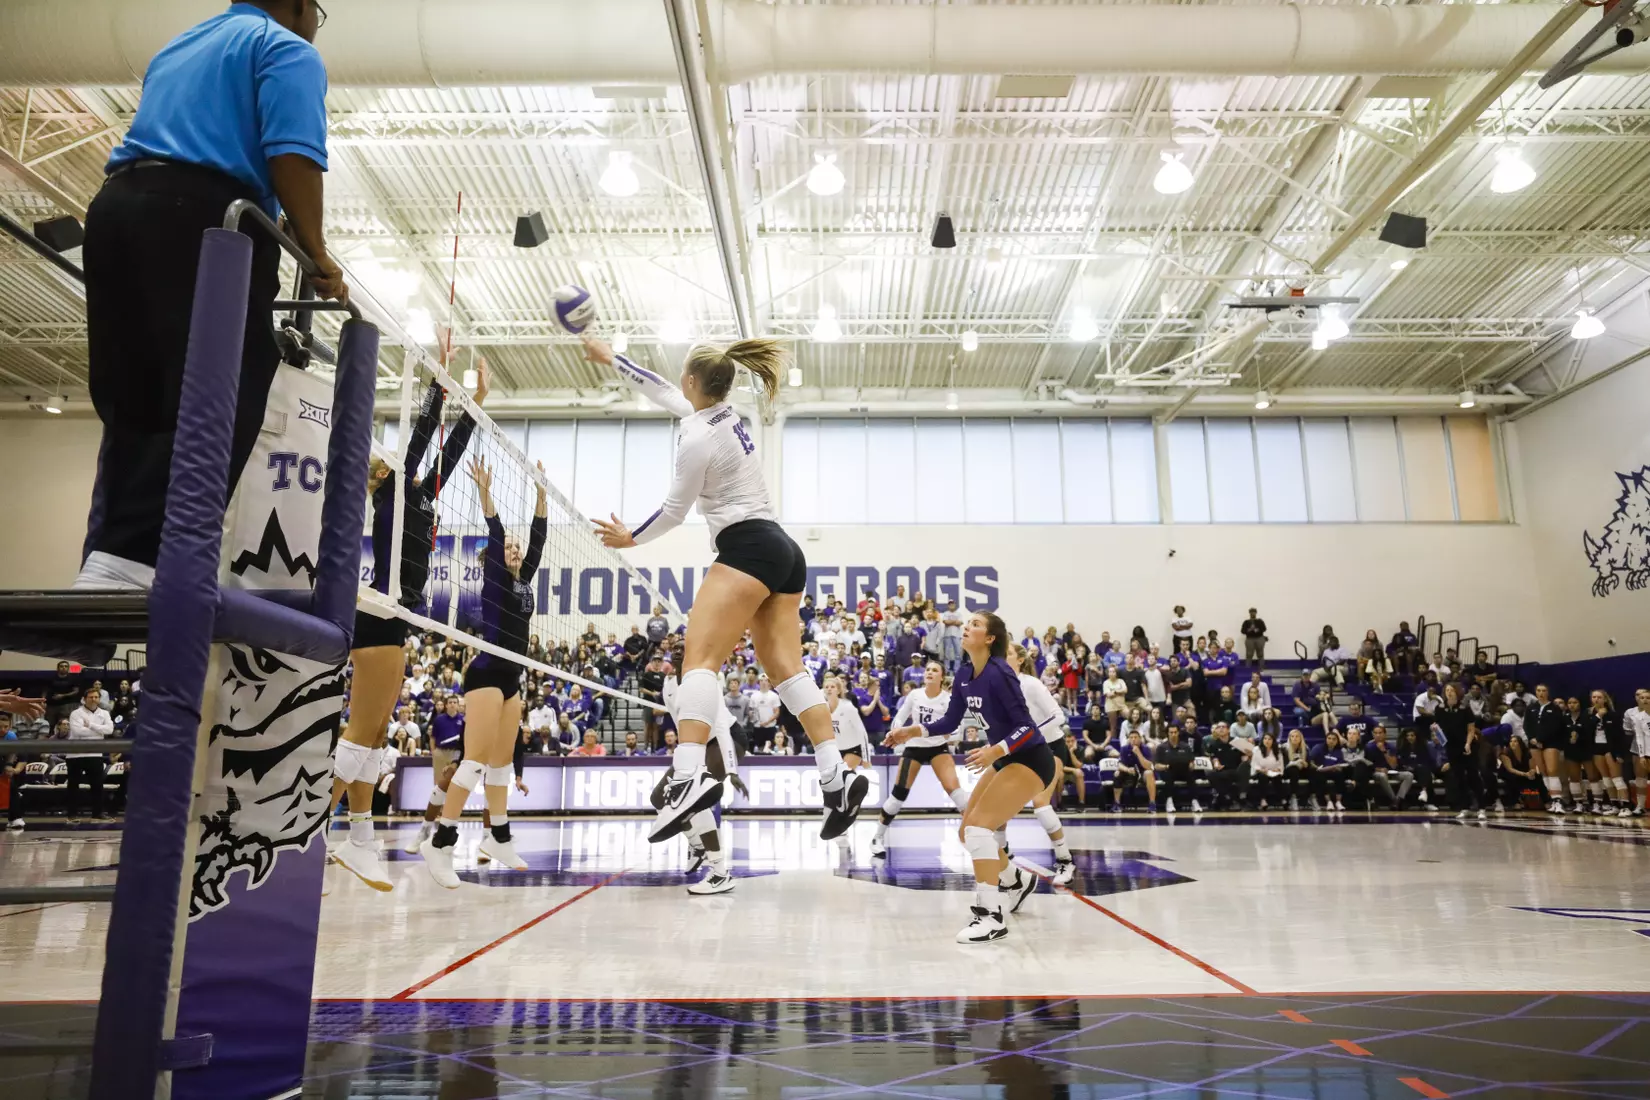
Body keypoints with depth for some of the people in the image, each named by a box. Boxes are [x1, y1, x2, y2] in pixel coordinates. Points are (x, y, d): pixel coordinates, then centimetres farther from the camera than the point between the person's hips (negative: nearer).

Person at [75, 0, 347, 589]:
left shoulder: (176, 47, 32)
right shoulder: (287, 50, 6)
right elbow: (292, 158, -11)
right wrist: (318, 258, -4)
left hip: (116, 210, 8)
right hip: (204, 219, -8)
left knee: (131, 409, 6)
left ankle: (104, 561, -2)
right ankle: (129, 560, -20)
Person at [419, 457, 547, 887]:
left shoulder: (525, 579, 14)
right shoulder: (494, 578, -2)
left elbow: (538, 536, 13)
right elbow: (494, 535, -16)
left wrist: (542, 493, 12)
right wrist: (485, 494, -25)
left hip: (511, 677, 8)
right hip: (485, 674, -8)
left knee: (503, 761, 11)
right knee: (477, 760, -15)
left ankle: (497, 838, 18)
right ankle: (439, 842, -12)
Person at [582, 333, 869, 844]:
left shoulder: (697, 438, -9)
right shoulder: (725, 414, 17)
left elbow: (674, 511, 0)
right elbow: (662, 392, 33)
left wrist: (631, 538, 18)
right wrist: (609, 359, 42)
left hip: (748, 549, -10)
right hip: (785, 551, 10)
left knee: (699, 657, -18)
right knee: (785, 668, 1)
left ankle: (690, 776, -34)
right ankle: (837, 776, -8)